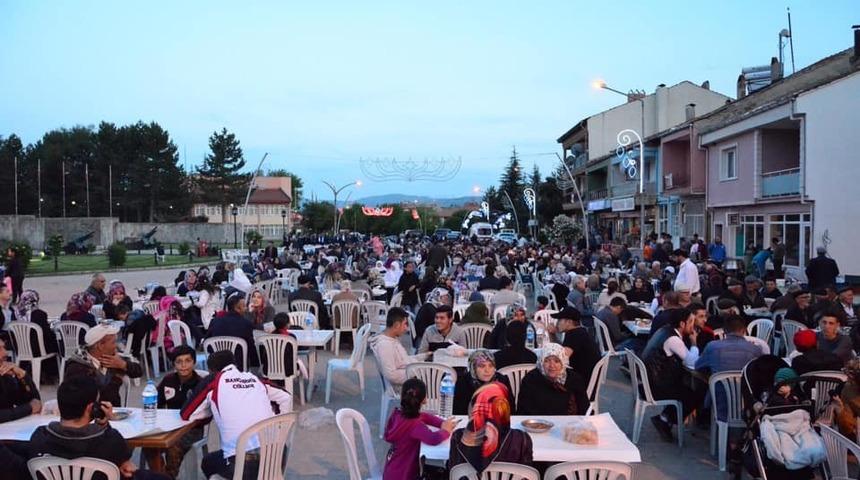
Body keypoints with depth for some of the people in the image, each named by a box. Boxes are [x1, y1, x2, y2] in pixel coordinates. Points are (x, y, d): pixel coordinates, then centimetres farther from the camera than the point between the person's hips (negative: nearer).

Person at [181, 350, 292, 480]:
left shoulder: (213, 380, 7)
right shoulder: (254, 378, 17)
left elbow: (185, 414, 13)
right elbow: (286, 398, 25)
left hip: (242, 462, -4)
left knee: (207, 463, 27)